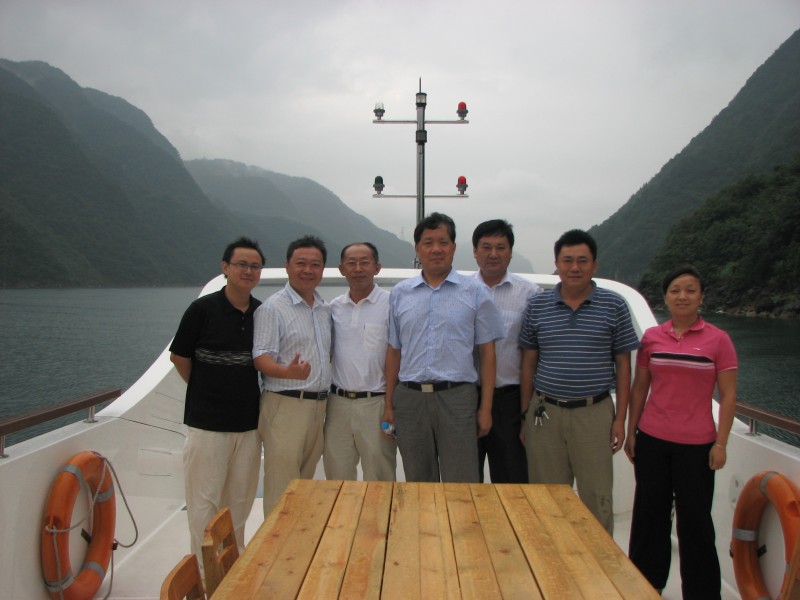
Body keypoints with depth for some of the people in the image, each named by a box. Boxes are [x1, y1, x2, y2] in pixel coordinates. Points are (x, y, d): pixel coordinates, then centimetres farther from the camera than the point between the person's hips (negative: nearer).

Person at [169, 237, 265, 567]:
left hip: (249, 422, 4)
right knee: (204, 502, 3)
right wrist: (207, 392, 7)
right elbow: (179, 356, 1)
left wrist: (249, 394, 9)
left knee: (239, 501, 15)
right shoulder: (203, 308, -8)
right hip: (208, 423, -4)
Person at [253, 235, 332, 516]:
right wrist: (288, 372, -33)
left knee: (305, 482, 15)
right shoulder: (273, 308, -7)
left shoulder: (326, 309, 13)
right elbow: (261, 357, -15)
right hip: (285, 405, -7)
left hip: (318, 405, 7)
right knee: (282, 488, -4)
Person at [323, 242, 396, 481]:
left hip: (376, 403, -4)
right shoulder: (334, 308, 8)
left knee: (379, 480, 7)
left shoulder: (391, 304, -6)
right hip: (338, 403, 4)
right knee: (336, 478, 14)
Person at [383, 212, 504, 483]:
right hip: (409, 398, 3)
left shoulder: (475, 292, 3)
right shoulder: (400, 293, 10)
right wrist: (389, 404, 8)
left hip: (457, 398, -2)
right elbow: (394, 351, 12)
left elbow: (487, 352, 2)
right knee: (417, 485, 13)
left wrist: (486, 407, -2)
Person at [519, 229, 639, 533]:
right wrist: (525, 414, 3)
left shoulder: (613, 306, 1)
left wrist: (620, 418, -1)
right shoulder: (537, 306, 4)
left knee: (597, 499, 7)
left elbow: (623, 365, 3)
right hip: (545, 412, 2)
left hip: (594, 413, -1)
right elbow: (529, 362, 7)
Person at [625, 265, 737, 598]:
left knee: (695, 520, 7)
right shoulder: (651, 337, 3)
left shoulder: (718, 340, -4)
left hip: (696, 445, -2)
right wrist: (631, 432, 7)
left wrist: (721, 443, -6)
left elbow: (728, 395, -3)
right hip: (652, 440, 3)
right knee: (650, 515, 14)